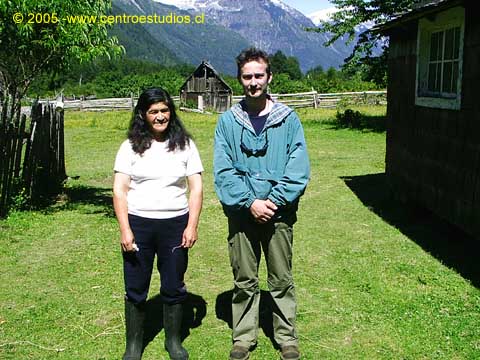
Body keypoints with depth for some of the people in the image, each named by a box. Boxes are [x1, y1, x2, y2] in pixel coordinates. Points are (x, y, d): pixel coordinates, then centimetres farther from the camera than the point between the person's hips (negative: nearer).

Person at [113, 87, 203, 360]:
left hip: (175, 224, 0)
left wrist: (192, 226, -6)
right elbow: (119, 190, -1)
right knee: (136, 289, 8)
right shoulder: (131, 147, 2)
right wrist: (125, 230, -9)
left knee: (174, 288, 10)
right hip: (138, 224, 0)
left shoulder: (185, 145, 4)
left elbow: (196, 188, 2)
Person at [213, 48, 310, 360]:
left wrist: (273, 201, -15)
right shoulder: (228, 121, 1)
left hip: (279, 213, -1)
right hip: (241, 214, 1)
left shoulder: (288, 119, -1)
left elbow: (299, 169, -6)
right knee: (244, 281, 11)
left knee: (282, 280, 10)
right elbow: (223, 171, -4)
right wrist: (250, 202, -14)